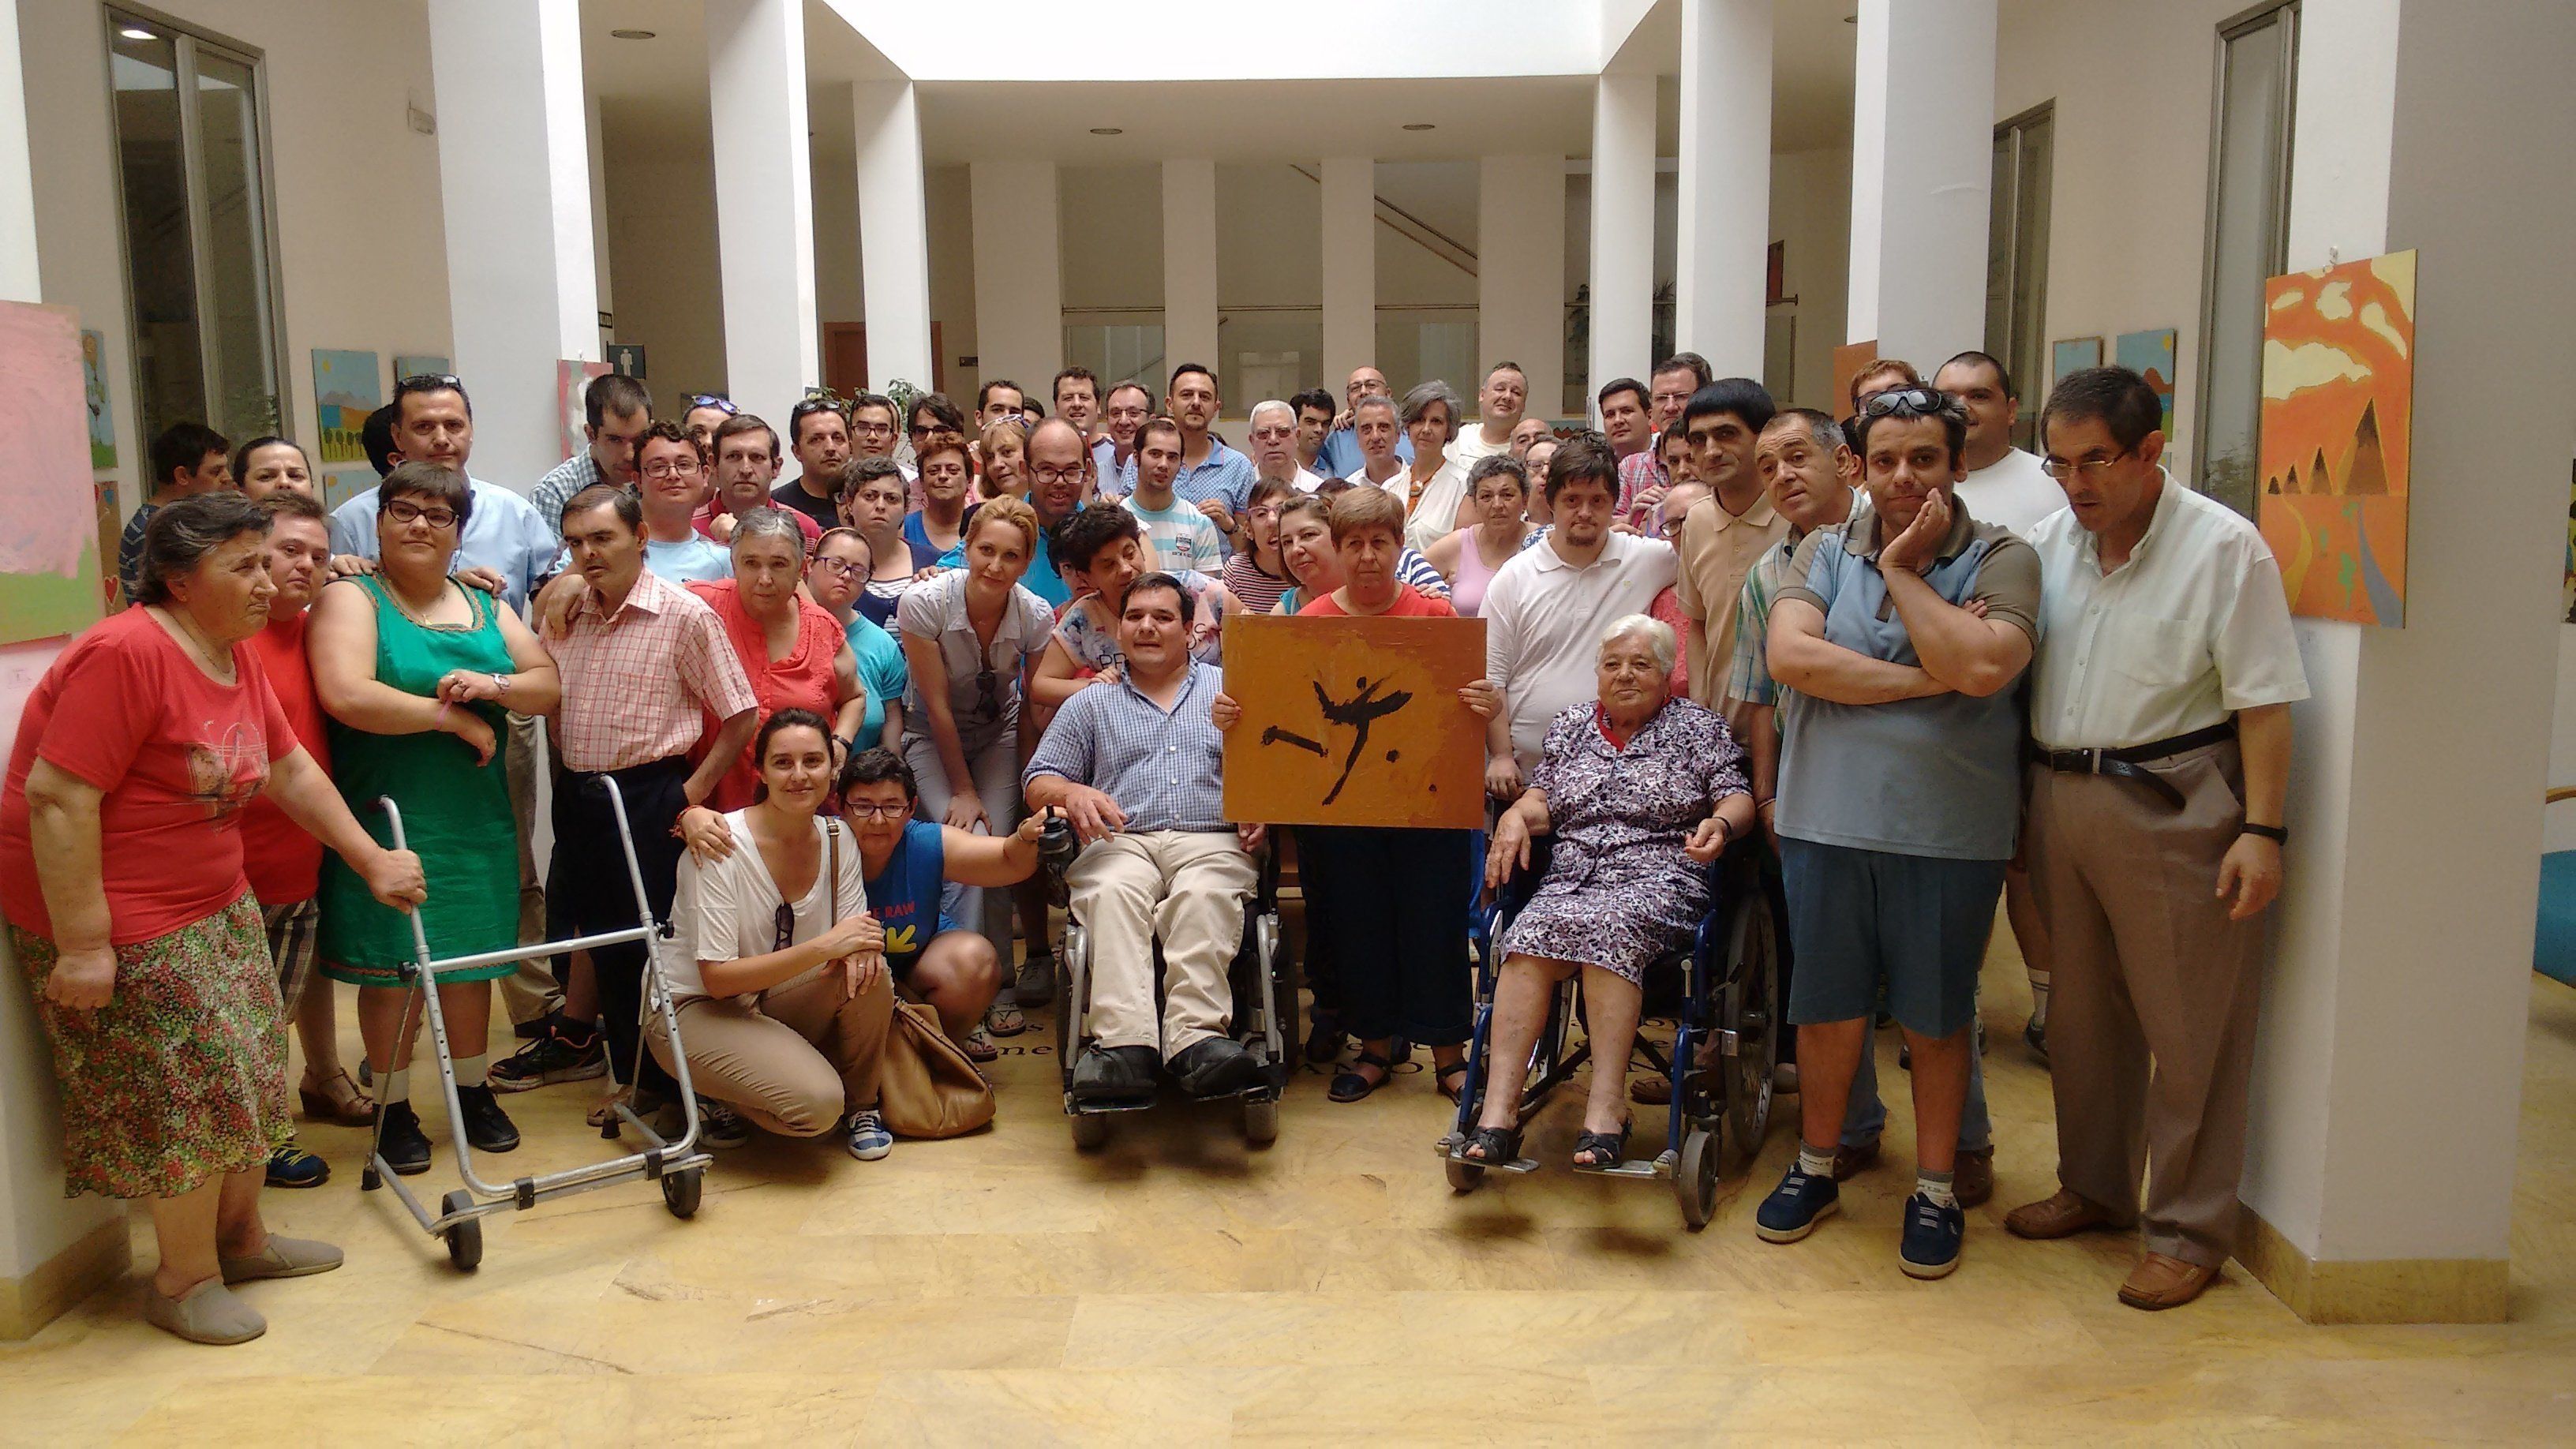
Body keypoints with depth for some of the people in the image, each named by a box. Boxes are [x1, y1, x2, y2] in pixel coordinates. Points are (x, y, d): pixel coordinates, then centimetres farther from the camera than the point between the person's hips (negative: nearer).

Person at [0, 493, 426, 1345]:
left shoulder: (237, 657, 6)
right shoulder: (127, 654, -24)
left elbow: (292, 771, 15)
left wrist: (372, 861, 15)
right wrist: (81, 945, -26)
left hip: (214, 903, 9)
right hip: (117, 921, -9)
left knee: (244, 1075, 16)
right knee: (192, 1094, -1)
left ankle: (240, 1238, 34)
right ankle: (185, 1280, 16)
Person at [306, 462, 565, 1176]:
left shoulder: (483, 606, 14)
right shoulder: (352, 598, -4)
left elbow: (548, 684, 8)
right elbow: (346, 696, -20)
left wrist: (494, 685, -13)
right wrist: (452, 715, -14)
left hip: (476, 818, 5)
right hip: (386, 817, -5)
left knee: (471, 956, 11)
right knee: (391, 964, 2)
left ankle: (474, 1092, 25)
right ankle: (393, 1109, 16)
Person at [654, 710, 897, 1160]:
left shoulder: (836, 838, -4)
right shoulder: (719, 847, -21)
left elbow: (853, 936, -3)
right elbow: (718, 978, -24)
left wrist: (857, 949, -29)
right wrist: (824, 946, -34)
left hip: (777, 1003, 6)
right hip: (695, 1008, -6)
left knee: (869, 972, -25)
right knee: (816, 1104, -29)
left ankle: (859, 1106, -1)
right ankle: (723, 1102, 3)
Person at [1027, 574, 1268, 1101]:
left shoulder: (1229, 689, 23)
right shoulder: (1090, 704, 26)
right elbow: (1038, 781, 18)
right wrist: (1071, 793, -5)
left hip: (1210, 842, 0)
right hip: (1121, 842, 1)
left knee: (1204, 898, -36)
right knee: (1112, 895, -35)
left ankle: (1196, 1036, -51)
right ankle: (1126, 1044, -50)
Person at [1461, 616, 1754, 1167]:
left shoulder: (1698, 728, 12)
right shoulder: (1569, 725, 22)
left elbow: (1737, 799, 4)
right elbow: (1542, 800, 17)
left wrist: (1719, 824, -18)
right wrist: (1515, 817, -5)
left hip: (1660, 878, -3)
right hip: (1570, 876, 3)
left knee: (1609, 926, -37)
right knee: (1532, 935, -30)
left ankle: (1606, 1107, -38)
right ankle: (1499, 1109, -37)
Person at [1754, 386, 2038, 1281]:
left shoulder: (2001, 560, -2)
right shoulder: (1824, 553, 6)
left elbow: (1982, 667, -20)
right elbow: (1790, 655, -11)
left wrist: (1904, 571, -10)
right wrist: (1924, 679, -14)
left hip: (1949, 831, -2)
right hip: (1829, 821, 2)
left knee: (1937, 1019, 10)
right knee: (1829, 1010, 13)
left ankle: (1936, 1190, 27)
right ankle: (1815, 1167, 31)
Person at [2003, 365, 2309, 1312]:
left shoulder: (2222, 547, -9)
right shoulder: (2049, 541, 7)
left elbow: (2263, 701, -11)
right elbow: (2010, 670, 12)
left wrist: (2262, 829, -16)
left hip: (2174, 807, -6)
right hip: (2061, 799, 6)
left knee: (2188, 1029, 2)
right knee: (2082, 1011, 17)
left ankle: (2187, 1232, 15)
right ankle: (2094, 1187, 34)